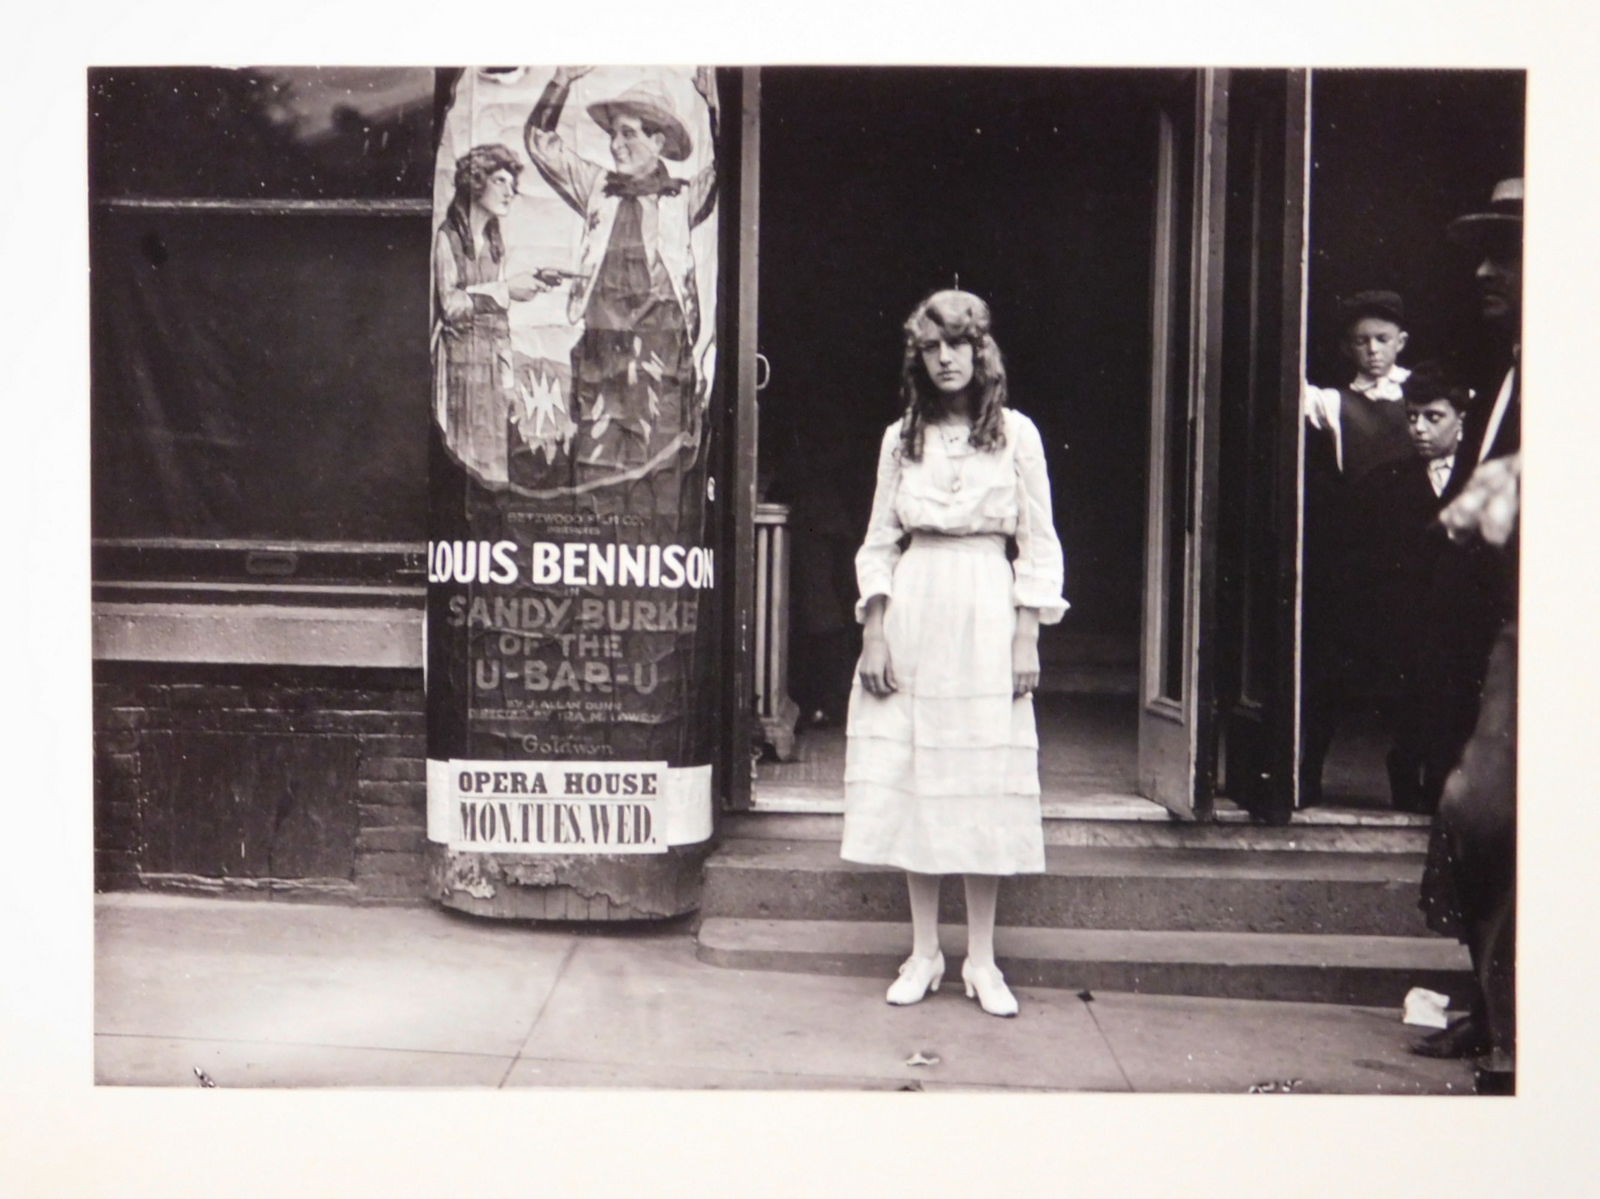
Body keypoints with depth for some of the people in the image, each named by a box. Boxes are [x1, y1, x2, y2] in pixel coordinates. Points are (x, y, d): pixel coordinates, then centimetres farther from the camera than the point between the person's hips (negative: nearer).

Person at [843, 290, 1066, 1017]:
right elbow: (879, 545, 9)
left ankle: (982, 962, 10)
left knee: (984, 787, 0)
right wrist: (874, 635, 0)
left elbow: (1039, 546, 3)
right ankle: (924, 953, 14)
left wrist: (1027, 639, -4)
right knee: (909, 780, 2)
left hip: (987, 617, -2)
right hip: (911, 614, 2)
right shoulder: (901, 438, 10)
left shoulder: (1015, 432, 4)